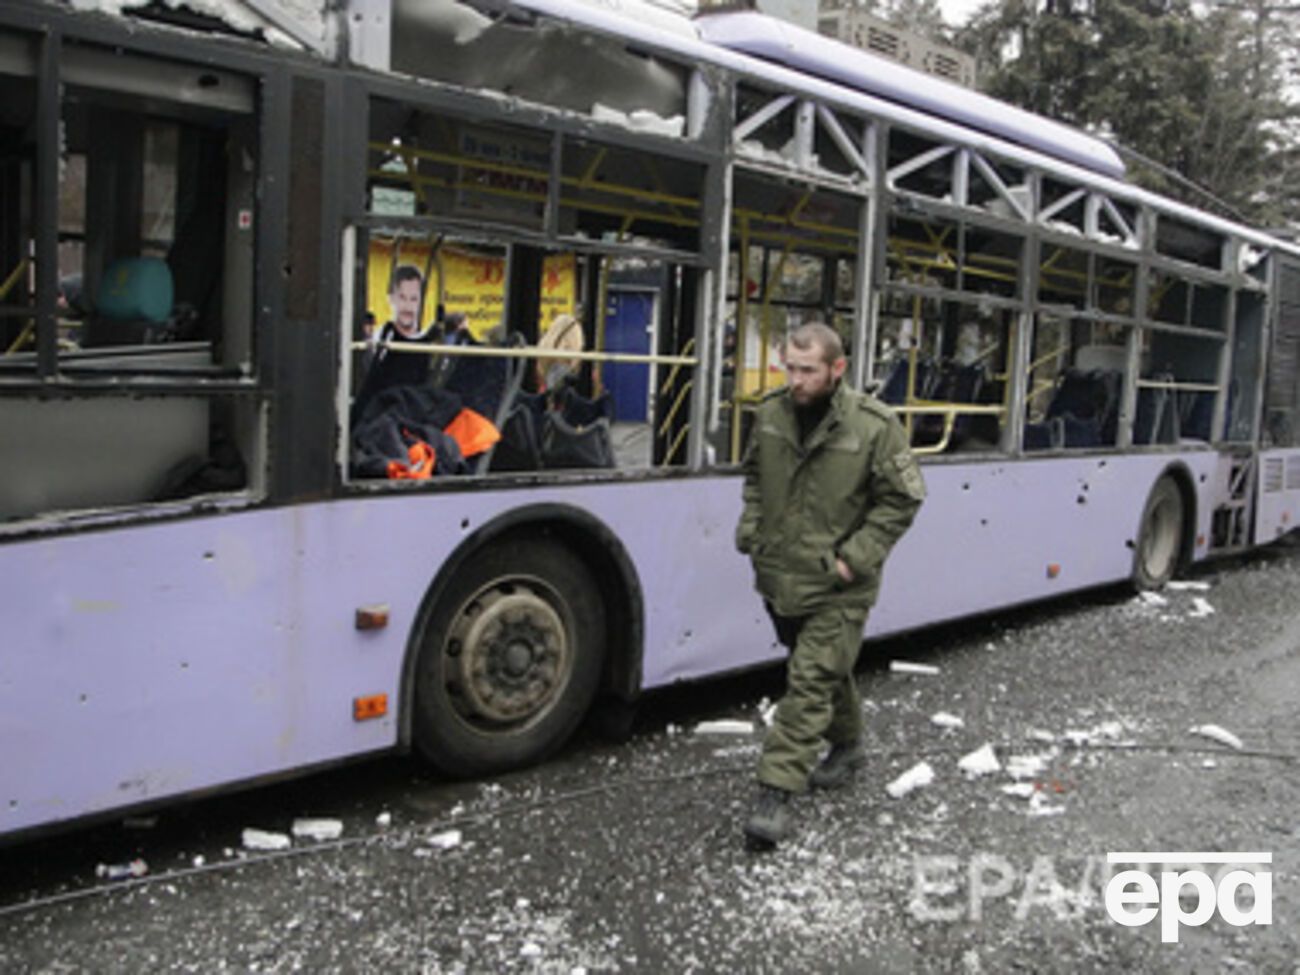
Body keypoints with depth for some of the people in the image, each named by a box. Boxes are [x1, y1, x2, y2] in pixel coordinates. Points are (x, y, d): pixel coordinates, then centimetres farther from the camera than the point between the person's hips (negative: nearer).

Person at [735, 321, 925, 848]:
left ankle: (777, 792, -4)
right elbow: (754, 478, 17)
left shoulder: (874, 425, -15)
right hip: (779, 575, 5)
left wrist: (856, 558, -13)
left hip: (835, 588, -5)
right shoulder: (771, 414, 0)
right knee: (827, 670, 22)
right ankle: (848, 745, 45)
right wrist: (751, 532, 4)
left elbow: (902, 500, -8)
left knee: (810, 682, -8)